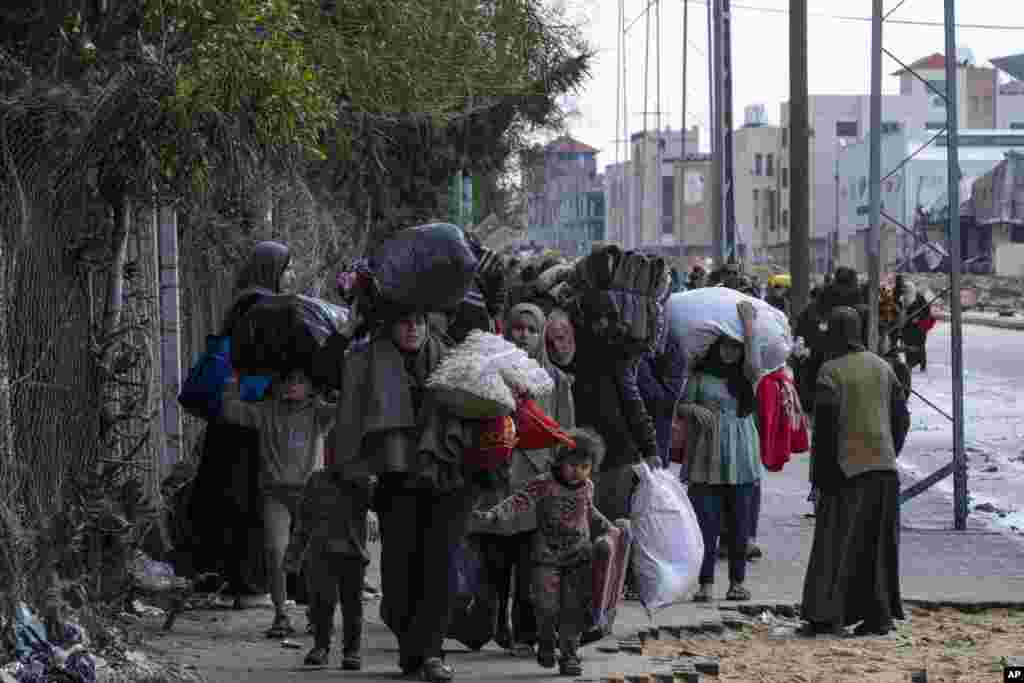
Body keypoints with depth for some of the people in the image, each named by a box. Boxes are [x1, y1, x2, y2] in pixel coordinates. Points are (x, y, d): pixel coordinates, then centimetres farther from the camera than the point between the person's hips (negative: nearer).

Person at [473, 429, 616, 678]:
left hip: (579, 556, 3)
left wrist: (608, 528, 29)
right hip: (547, 555, -3)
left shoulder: (587, 487, 4)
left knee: (574, 606, 0)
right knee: (547, 603, -11)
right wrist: (494, 515, -36)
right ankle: (547, 640, 18)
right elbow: (519, 502, -22)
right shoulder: (544, 484, -11)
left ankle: (569, 654, 9)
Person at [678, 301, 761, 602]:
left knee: (740, 523, 5)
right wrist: (696, 410, -15)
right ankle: (706, 583, 0)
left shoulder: (744, 377, 8)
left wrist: (749, 326, -13)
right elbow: (682, 404, 7)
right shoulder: (701, 375, 5)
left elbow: (753, 366, -14)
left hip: (741, 460, 2)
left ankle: (737, 581, 13)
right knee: (706, 521, -4)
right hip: (707, 461, -1)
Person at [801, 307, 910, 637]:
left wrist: (820, 471, -9)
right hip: (884, 467, 5)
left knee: (836, 542, -1)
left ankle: (827, 615, -5)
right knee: (877, 544, 9)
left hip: (848, 469, -5)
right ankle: (879, 614, 8)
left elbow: (825, 423, -15)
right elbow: (901, 417, 11)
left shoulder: (831, 371, -8)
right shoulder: (882, 367, 9)